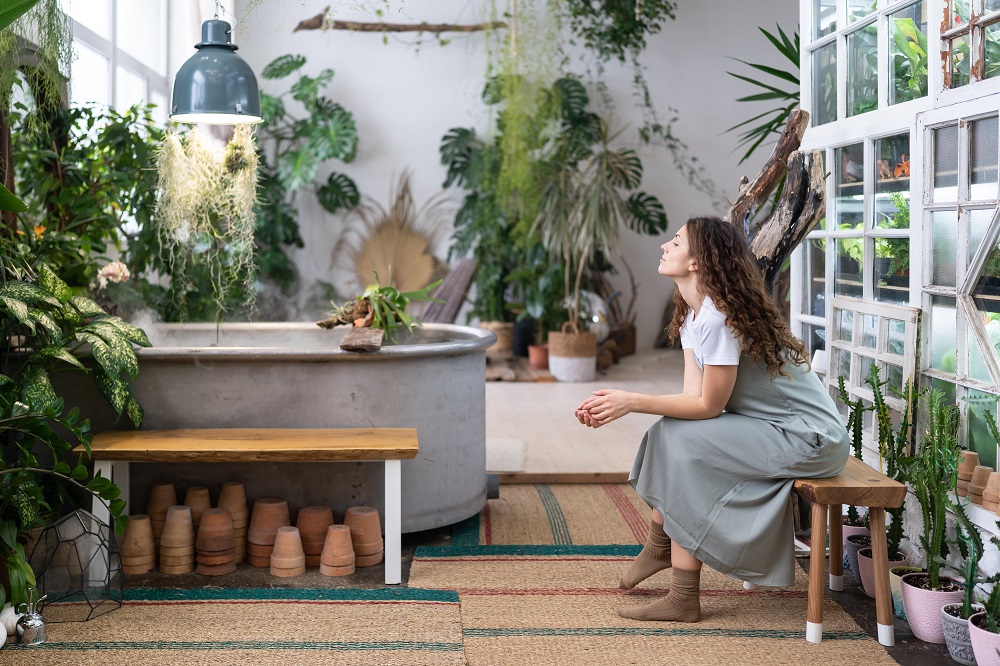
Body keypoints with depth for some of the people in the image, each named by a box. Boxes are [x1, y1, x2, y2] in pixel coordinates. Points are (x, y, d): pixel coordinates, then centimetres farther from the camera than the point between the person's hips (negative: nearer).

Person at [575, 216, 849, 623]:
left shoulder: (719, 317, -23)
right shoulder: (692, 314, 6)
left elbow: (708, 405, -20)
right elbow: (693, 395, -2)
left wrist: (632, 402, -19)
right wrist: (616, 407, -12)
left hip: (809, 438, -9)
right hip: (772, 428, 9)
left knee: (681, 442, -18)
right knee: (670, 431, 0)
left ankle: (684, 599, -12)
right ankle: (659, 547, 11)